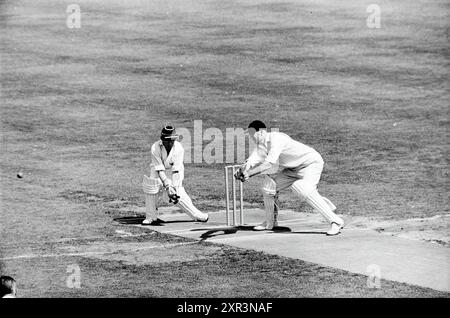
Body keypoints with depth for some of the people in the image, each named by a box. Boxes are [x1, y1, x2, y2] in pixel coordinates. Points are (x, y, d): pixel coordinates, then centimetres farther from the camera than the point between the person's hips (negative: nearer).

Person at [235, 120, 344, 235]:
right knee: (269, 186, 6)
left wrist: (249, 173, -36)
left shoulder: (276, 139, -28)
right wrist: (242, 170, -33)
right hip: (293, 168, 9)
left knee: (305, 191, -30)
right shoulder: (261, 145, 0)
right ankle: (270, 222, 23)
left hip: (312, 163, -9)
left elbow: (269, 164, -37)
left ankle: (335, 221, -29)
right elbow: (251, 162, -11)